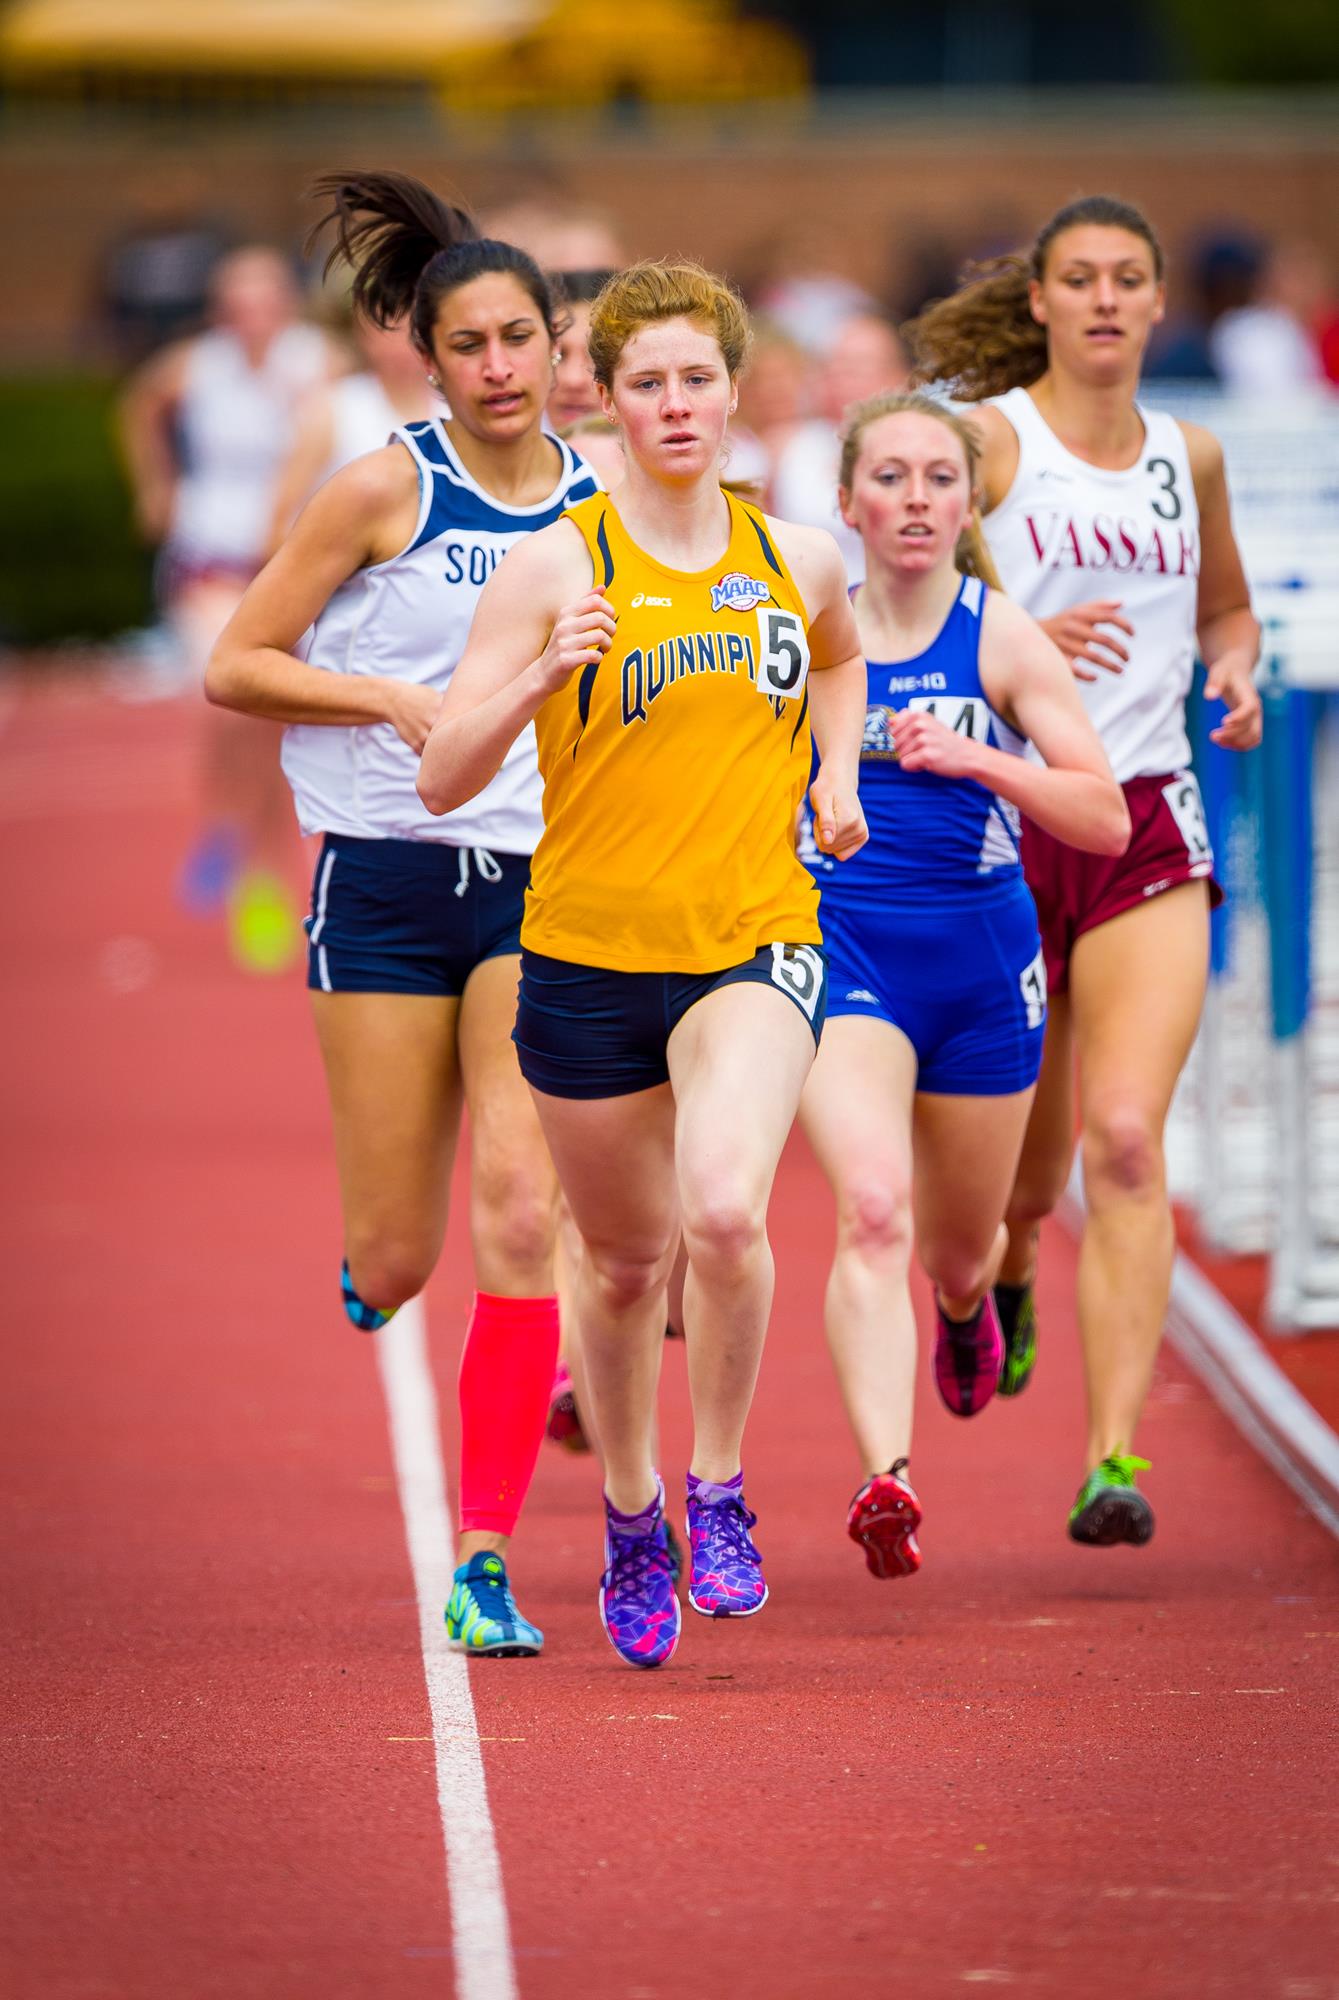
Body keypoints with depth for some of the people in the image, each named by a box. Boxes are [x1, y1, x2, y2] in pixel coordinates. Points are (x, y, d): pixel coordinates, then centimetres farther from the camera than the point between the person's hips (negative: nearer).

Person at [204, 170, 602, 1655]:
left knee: (517, 1214, -14)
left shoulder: (602, 505, 6)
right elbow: (233, 667, -3)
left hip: (542, 883, 2)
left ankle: (484, 1561, -11)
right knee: (395, 1260, 0)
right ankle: (371, 1275, 40)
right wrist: (392, 697, -15)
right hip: (387, 877, -2)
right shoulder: (384, 490, -4)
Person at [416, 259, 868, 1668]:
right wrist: (546, 671, -23)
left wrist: (836, 772, 15)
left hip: (756, 943, 0)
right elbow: (441, 777, -9)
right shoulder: (557, 566, -6)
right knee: (627, 1258, 12)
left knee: (725, 1208, -25)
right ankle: (630, 1515, 37)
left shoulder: (798, 556, 5)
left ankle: (719, 1490, -4)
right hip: (590, 954, 0)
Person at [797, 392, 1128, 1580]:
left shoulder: (1003, 640, -5)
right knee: (872, 1210, -25)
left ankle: (968, 1304, 58)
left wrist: (974, 759, -24)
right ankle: (887, 1481, -36)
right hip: (843, 948, -1)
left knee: (959, 1247, 19)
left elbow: (1106, 820, -13)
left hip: (980, 958, 1)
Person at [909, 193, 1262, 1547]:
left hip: (1147, 824, 2)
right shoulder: (988, 439, -3)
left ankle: (1114, 1458, -19)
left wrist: (1234, 672, 5)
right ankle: (1001, 1269, 49)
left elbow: (1225, 607, 27)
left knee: (1124, 1139, -16)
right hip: (1000, 817, -2)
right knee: (1024, 1170, 11)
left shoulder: (1190, 459, 10)